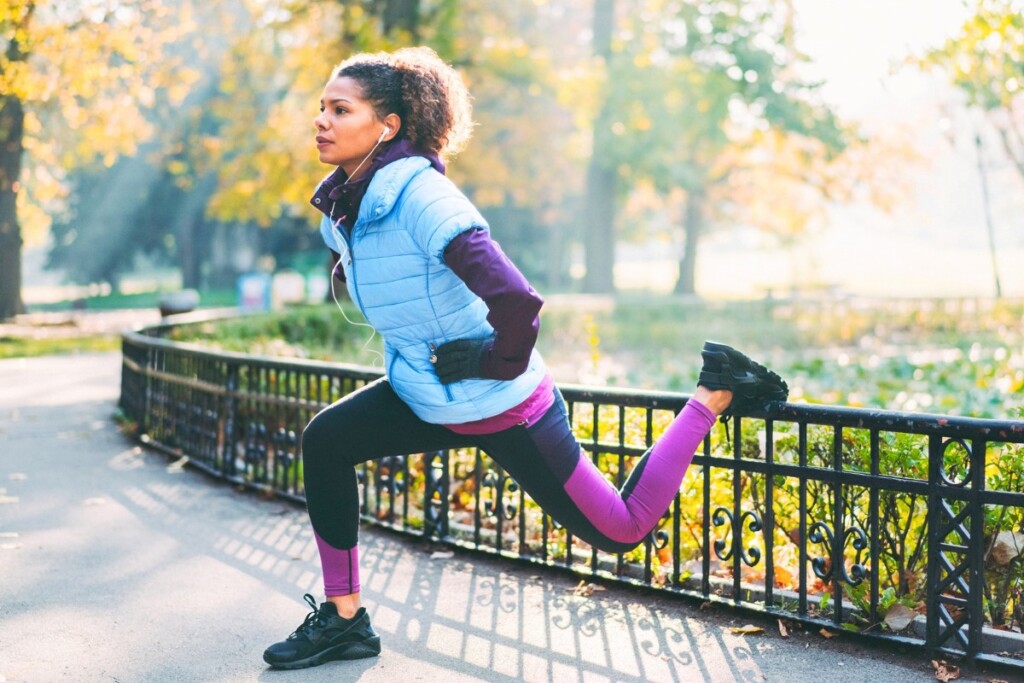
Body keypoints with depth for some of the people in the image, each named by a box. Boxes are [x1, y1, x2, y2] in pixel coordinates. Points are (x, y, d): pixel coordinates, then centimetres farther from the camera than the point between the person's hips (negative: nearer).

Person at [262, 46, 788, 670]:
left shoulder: (418, 194, -27)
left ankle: (715, 392, 17)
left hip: (502, 407, -8)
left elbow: (516, 299, -36)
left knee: (620, 530, 3)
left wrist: (499, 363, -20)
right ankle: (345, 620, 7)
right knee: (326, 440, -4)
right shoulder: (345, 203, 0)